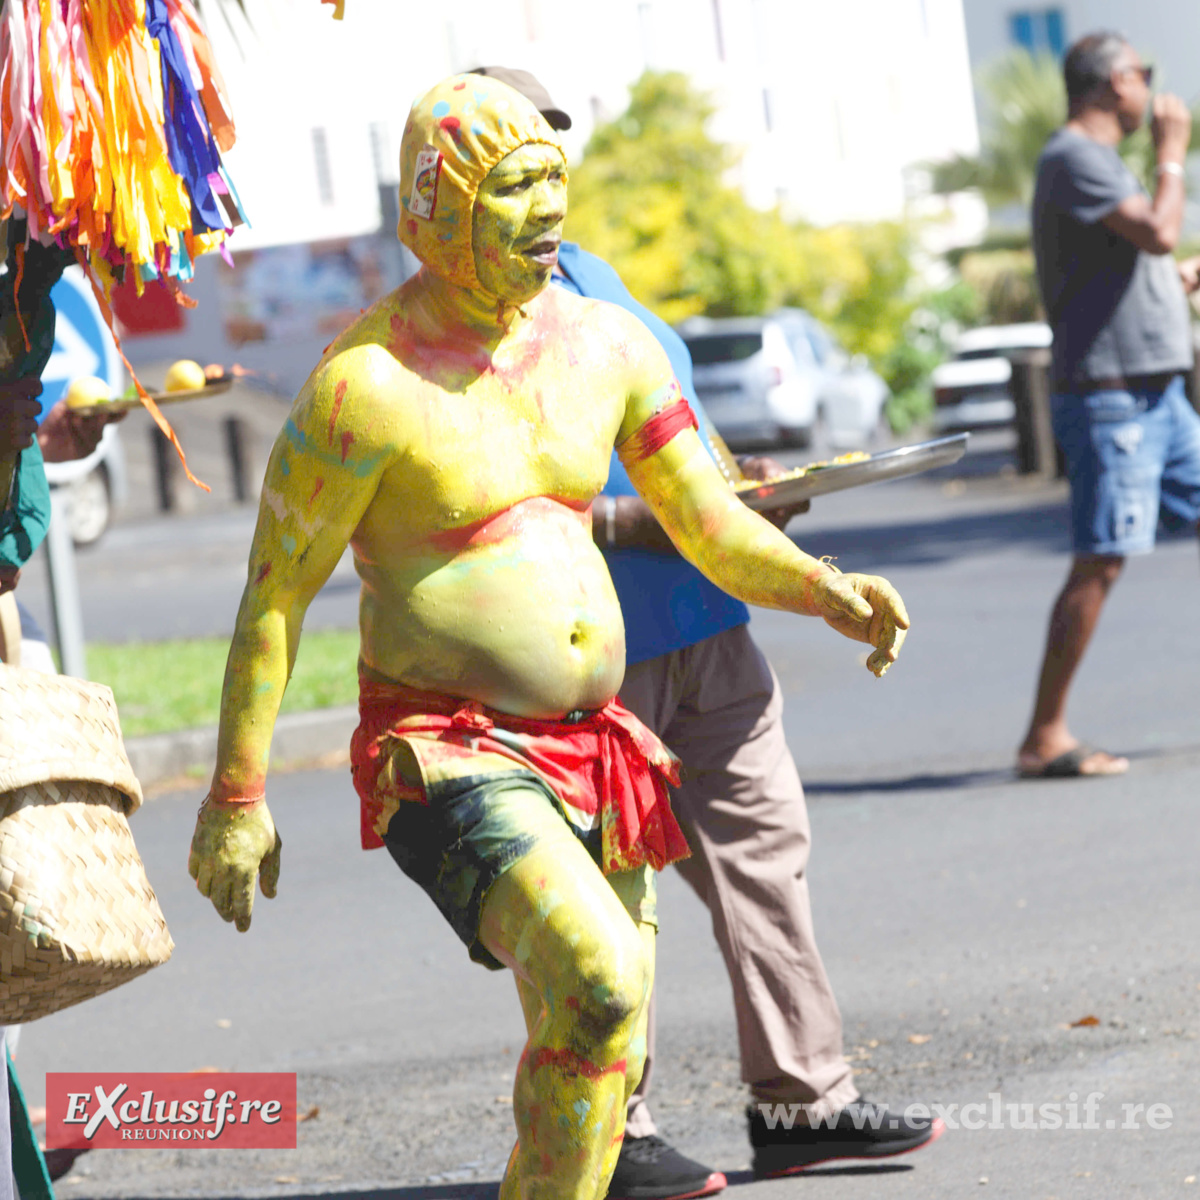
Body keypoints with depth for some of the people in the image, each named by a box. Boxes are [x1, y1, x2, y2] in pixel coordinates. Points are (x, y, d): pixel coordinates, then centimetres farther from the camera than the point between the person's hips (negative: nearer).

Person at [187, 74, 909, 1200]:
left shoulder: (606, 345, 6)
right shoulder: (365, 387, -14)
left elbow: (716, 528, 9)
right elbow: (272, 594, -8)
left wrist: (826, 589, -12)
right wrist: (236, 797, -8)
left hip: (592, 752, 7)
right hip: (446, 761, -7)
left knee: (600, 1058, 13)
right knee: (598, 980, -29)